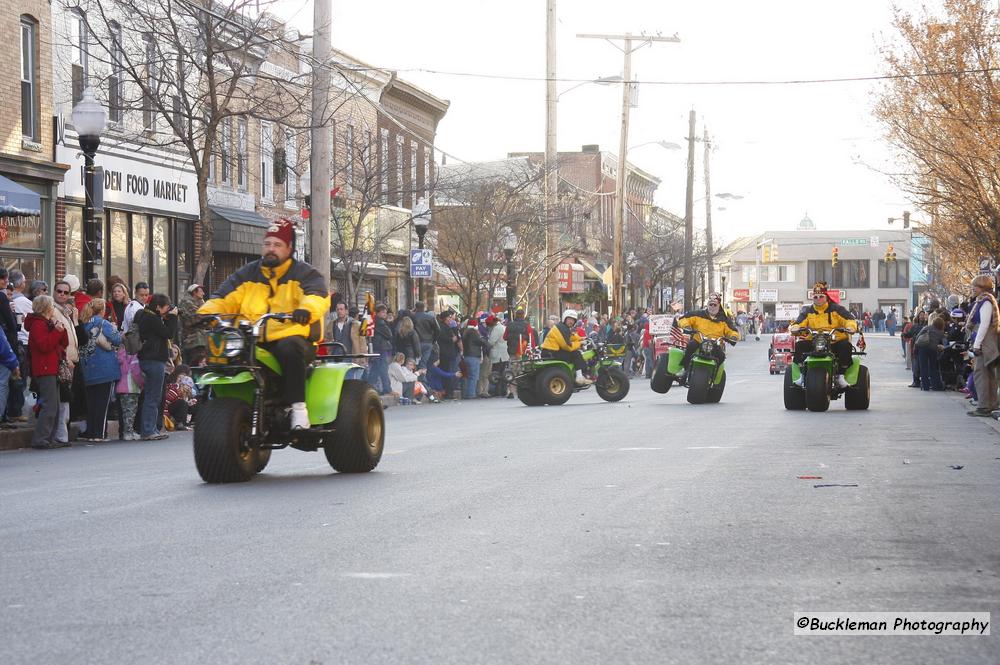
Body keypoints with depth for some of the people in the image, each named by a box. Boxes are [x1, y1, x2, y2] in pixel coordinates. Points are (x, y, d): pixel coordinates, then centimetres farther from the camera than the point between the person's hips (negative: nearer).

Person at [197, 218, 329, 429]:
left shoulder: (303, 273, 8)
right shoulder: (247, 275, 19)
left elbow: (318, 296, -11)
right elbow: (223, 299, 11)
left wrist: (306, 309, -35)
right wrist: (203, 314, -11)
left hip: (291, 338, -4)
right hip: (253, 343, 4)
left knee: (289, 348, -39)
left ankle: (298, 406, -33)